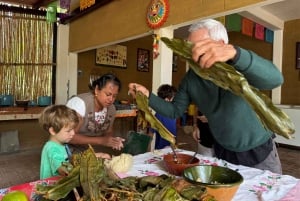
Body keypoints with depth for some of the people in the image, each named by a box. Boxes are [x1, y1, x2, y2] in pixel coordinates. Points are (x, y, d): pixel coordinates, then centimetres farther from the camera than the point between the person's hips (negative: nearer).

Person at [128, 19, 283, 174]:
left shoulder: (240, 67, -23)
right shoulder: (191, 78, -10)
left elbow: (275, 79, -44)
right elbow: (175, 110, -3)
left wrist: (234, 53, -59)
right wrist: (148, 96, -18)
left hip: (259, 151, -3)